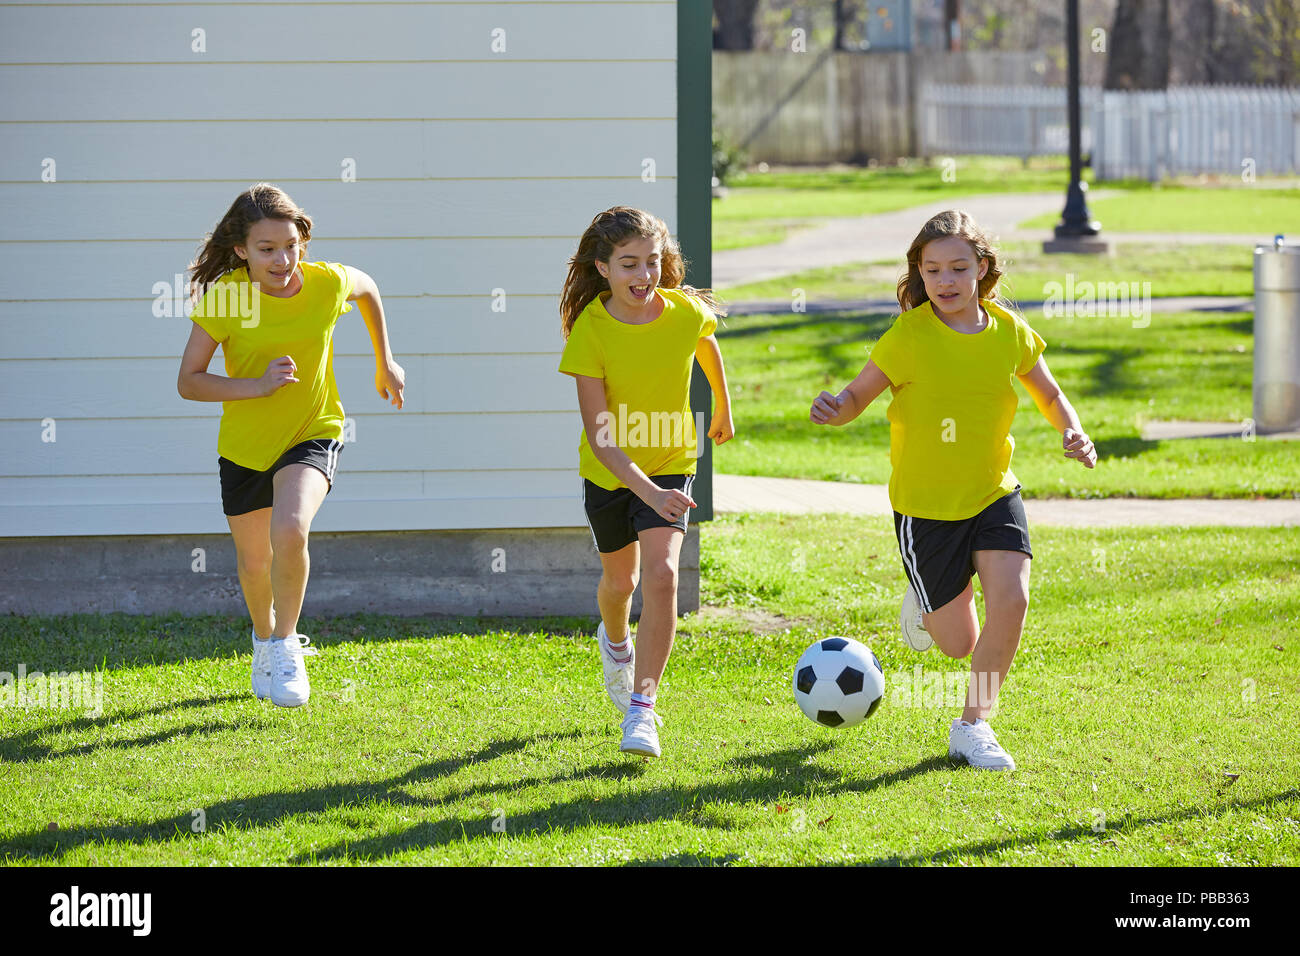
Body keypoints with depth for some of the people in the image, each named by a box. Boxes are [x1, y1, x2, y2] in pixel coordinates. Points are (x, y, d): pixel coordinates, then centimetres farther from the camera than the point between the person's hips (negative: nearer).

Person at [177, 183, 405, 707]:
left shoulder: (328, 283, -17)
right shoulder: (225, 297, -20)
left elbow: (368, 289, 8)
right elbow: (189, 381, -15)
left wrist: (385, 363, 15)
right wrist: (258, 386, -28)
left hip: (313, 434, -1)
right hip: (244, 443, 1)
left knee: (289, 531, -29)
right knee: (254, 562, 17)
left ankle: (287, 645, -5)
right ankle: (264, 641, 50)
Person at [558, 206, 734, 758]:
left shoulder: (685, 312, -19)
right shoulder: (590, 329, -25)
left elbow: (707, 347, 8)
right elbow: (599, 436, -28)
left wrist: (722, 406, 24)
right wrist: (649, 492, -39)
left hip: (670, 463, 0)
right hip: (608, 471, 0)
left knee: (661, 574, -20)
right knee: (620, 578, 19)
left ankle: (641, 709, -13)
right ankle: (615, 643, 56)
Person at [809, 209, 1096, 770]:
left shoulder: (1008, 331, -3)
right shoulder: (909, 336, -13)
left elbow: (1048, 393, 13)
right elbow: (860, 394, -9)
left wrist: (1072, 432, -8)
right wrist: (834, 408, -33)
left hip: (994, 494, 3)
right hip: (926, 506, -2)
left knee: (1011, 601, -20)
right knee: (959, 643, 2)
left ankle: (973, 725, 0)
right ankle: (926, 606, 42)